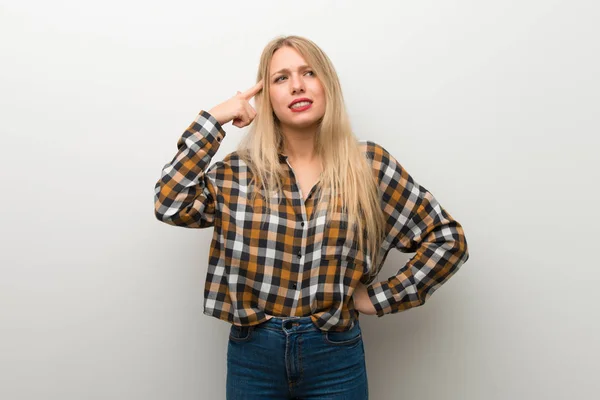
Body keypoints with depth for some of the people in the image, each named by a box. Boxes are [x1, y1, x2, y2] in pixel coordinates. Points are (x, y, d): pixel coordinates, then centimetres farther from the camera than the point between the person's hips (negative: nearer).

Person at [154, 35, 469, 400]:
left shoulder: (370, 164, -5)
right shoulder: (238, 172, -1)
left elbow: (448, 239, -1)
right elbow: (171, 205, -14)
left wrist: (381, 297, -5)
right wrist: (211, 121, -10)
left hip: (335, 357, -1)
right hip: (253, 354, 1)